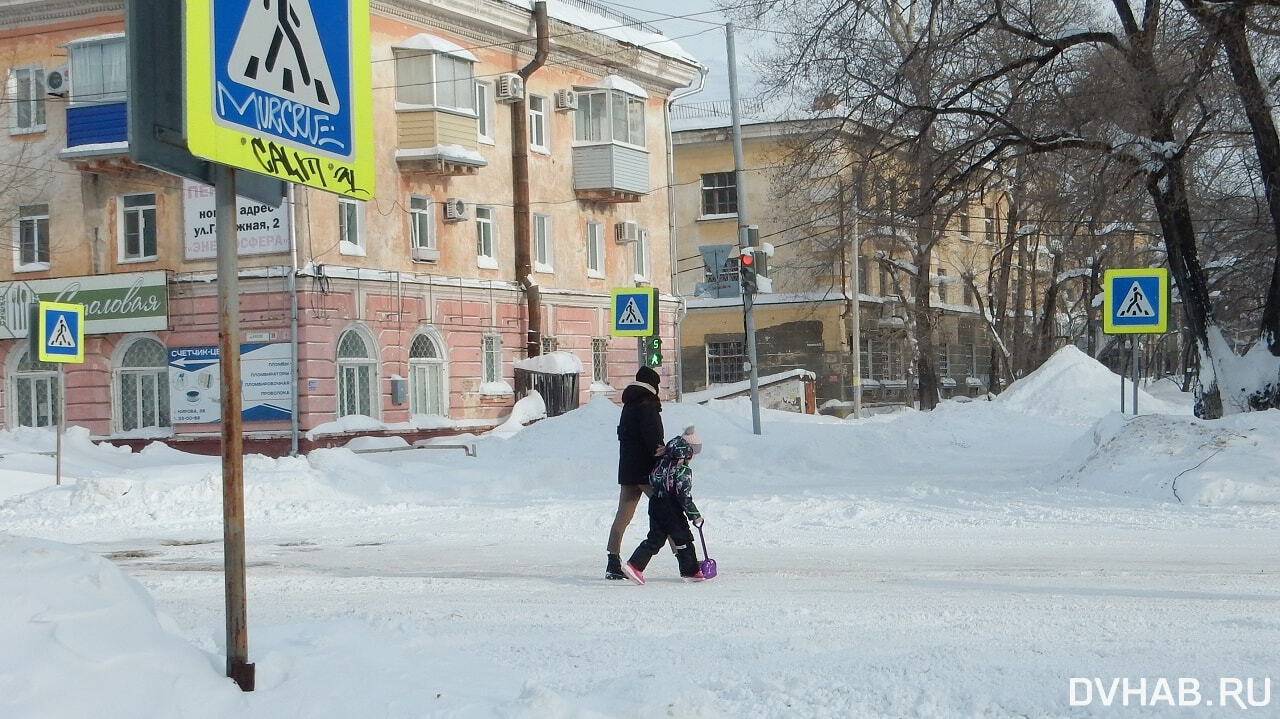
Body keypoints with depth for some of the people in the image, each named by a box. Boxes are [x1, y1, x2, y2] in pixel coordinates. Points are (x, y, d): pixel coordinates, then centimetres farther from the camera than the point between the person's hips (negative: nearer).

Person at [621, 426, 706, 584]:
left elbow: (652, 481, 15)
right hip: (672, 512, -7)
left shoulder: (662, 463, 6)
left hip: (656, 508, 7)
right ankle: (691, 571, 13)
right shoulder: (683, 471, -16)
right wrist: (695, 515, -11)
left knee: (654, 540, 12)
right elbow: (685, 497, -18)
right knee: (684, 539, 6)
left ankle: (634, 565, 2)